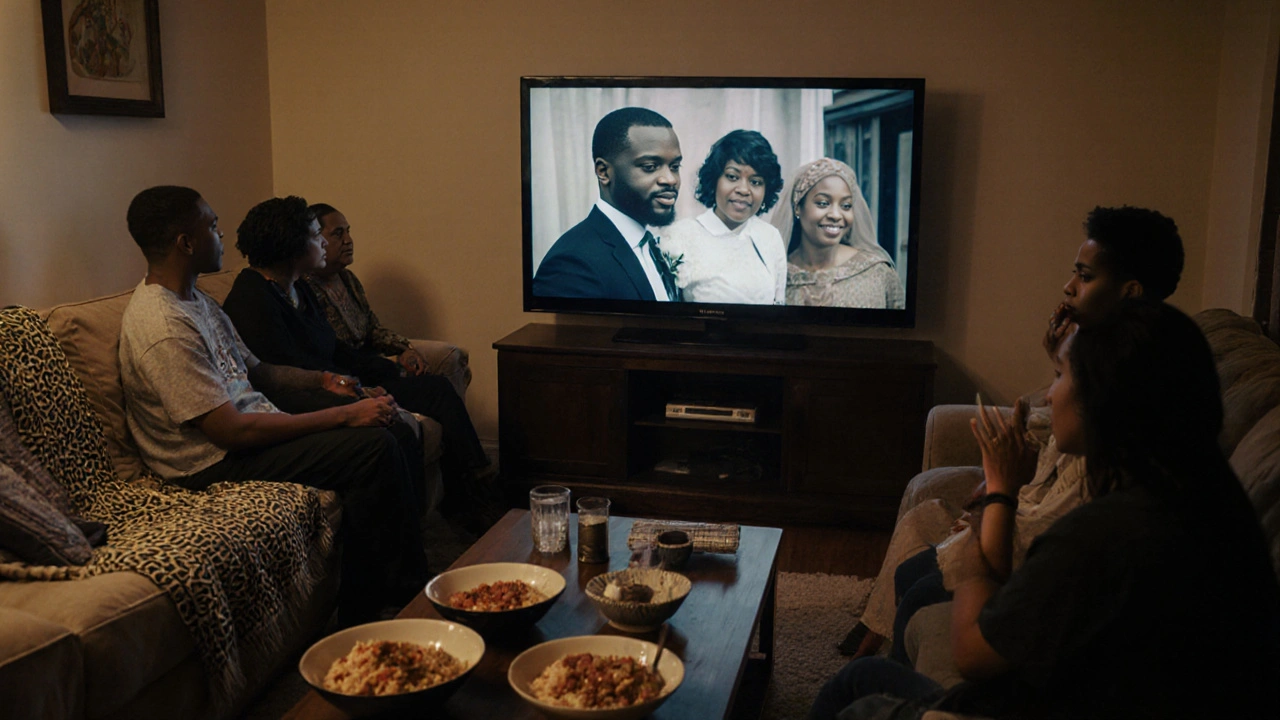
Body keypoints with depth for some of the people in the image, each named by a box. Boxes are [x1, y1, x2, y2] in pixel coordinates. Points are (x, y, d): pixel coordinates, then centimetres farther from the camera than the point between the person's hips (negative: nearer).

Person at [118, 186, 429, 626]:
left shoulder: (196, 301, 11)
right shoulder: (164, 328, -22)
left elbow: (252, 370, 23)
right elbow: (232, 430, -25)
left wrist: (321, 380, 5)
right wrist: (343, 416, -22)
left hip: (247, 428, 10)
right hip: (216, 463, -10)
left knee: (385, 430, -3)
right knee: (373, 445, -20)